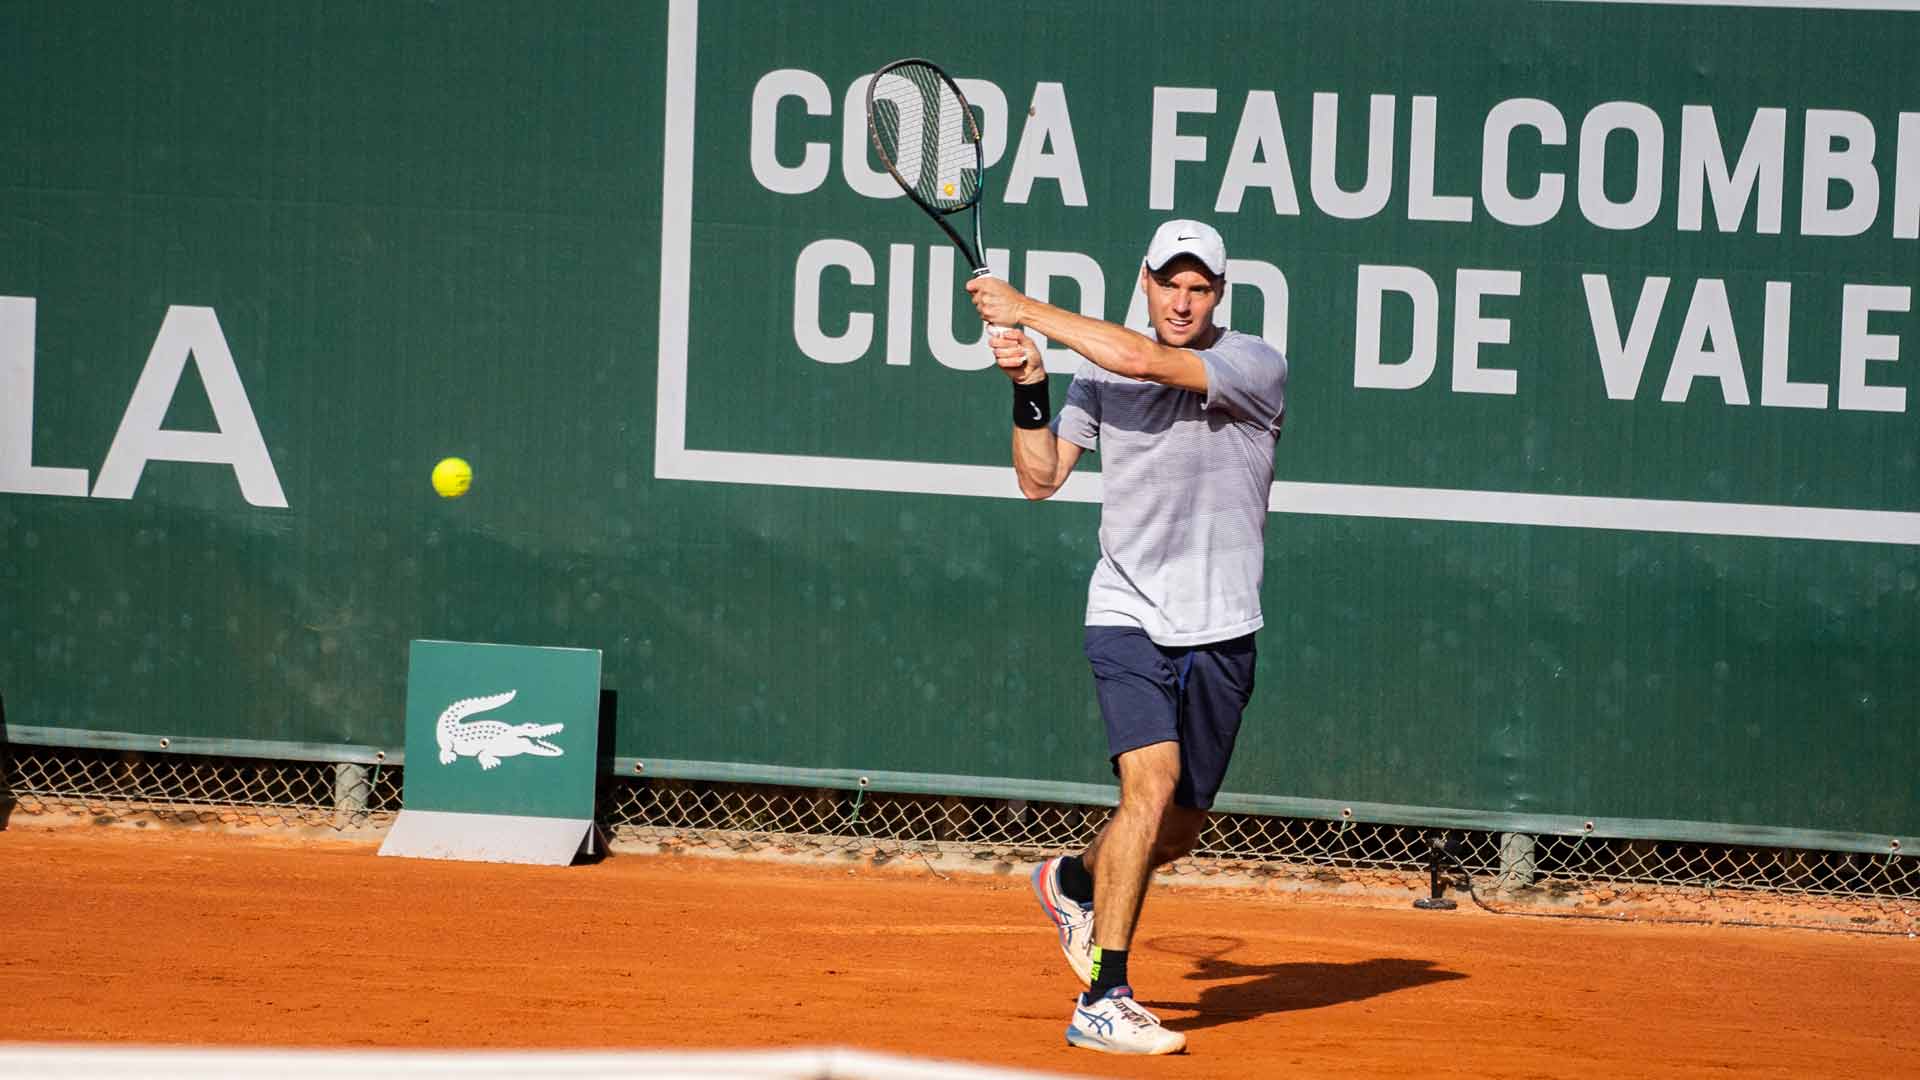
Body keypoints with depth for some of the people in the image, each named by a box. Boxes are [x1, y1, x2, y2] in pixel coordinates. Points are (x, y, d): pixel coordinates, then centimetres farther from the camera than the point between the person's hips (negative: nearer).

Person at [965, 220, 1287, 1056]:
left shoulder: (1256, 367, -8)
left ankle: (1074, 880, 44)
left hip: (1220, 632, 1)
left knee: (1177, 831, 10)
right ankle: (1102, 1001, -20)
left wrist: (1030, 312, -15)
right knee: (1153, 782, -22)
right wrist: (1029, 385, -6)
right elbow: (1040, 478, 9)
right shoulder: (1101, 373, 5)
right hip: (1128, 618, -1)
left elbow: (1145, 361, -21)